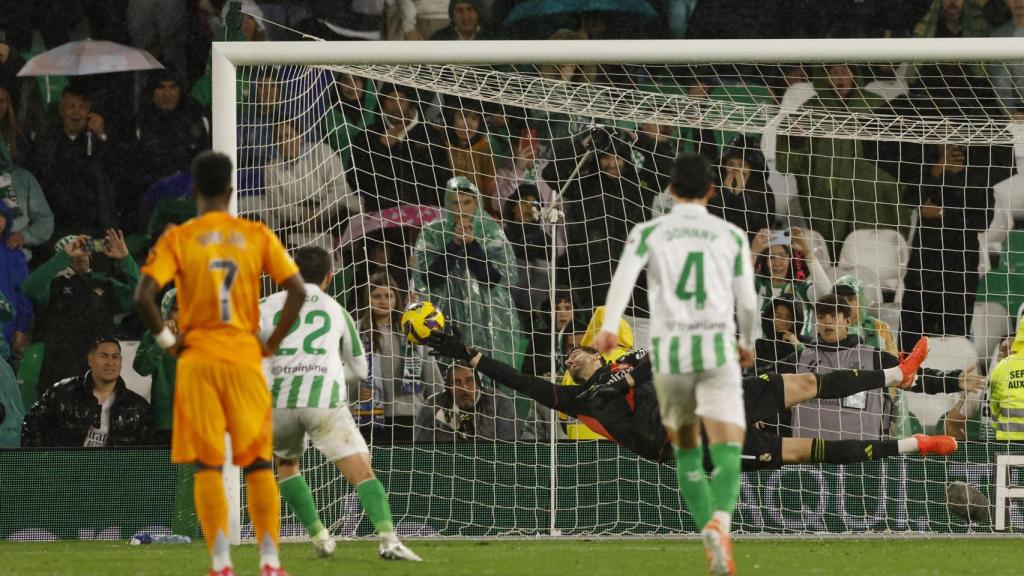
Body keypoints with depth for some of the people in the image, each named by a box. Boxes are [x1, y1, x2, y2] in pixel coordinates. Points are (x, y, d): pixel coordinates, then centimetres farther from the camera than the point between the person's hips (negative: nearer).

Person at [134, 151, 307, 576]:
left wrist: (166, 339, -1)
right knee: (258, 463, 7)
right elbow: (297, 291, -3)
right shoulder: (257, 236, 3)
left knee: (207, 465, 1)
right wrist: (272, 343, 5)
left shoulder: (178, 239, -2)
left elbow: (143, 296, -14)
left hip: (197, 360, -1)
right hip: (245, 357, 1)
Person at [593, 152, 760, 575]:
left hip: (669, 349, 1)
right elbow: (747, 301, 11)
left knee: (686, 449, 20)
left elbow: (624, 276, -10)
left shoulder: (648, 232, 9)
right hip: (717, 347, -1)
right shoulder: (730, 235, 11)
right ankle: (720, 521, -38)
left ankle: (709, 532, 10)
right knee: (726, 449, -10)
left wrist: (609, 327, -23)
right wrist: (748, 342, 30)